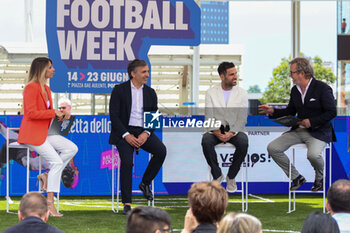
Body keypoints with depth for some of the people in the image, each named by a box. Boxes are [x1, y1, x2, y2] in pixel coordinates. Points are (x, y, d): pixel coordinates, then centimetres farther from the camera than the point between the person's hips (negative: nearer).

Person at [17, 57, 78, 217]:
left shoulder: (46, 89, 16)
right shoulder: (31, 87, -13)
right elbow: (31, 113, -19)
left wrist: (61, 115, 2)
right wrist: (53, 112, -16)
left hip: (44, 134, 9)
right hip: (31, 135, -9)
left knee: (72, 148, -3)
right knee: (57, 161, -19)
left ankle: (49, 175, 1)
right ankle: (50, 203, -17)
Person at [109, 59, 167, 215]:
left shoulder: (150, 93, 12)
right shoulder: (119, 90, 1)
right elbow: (114, 116, -5)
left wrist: (146, 133, -11)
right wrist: (126, 135, -17)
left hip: (143, 132, 4)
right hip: (124, 132, -3)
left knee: (161, 150, -23)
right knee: (127, 161, -27)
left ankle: (145, 183, -1)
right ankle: (127, 203, -22)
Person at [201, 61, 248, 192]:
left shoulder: (242, 94, 4)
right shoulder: (211, 93, 4)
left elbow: (242, 119, -3)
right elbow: (209, 117, -3)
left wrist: (231, 133, -20)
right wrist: (217, 133, -21)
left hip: (234, 131, 0)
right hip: (216, 130, 0)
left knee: (243, 141, -33)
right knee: (206, 140, -33)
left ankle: (231, 177, -12)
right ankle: (217, 175, -12)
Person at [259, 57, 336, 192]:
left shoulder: (323, 88, -11)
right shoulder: (295, 90, 10)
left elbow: (332, 112, -12)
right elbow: (290, 111, 20)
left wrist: (311, 121, -18)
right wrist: (272, 112, 5)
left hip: (318, 131, -7)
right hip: (298, 130, 7)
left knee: (313, 154, -36)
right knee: (272, 148, -9)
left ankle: (319, 179, 0)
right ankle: (296, 178, 4)